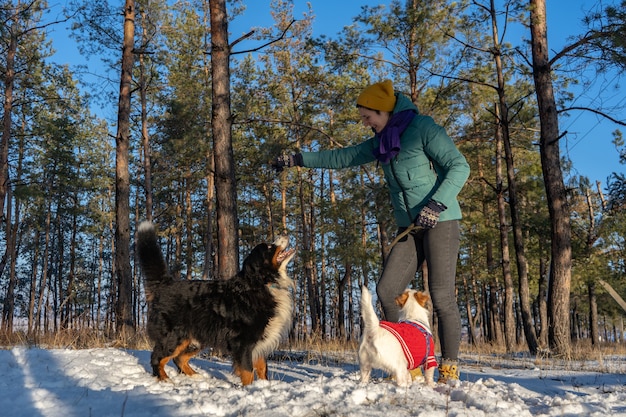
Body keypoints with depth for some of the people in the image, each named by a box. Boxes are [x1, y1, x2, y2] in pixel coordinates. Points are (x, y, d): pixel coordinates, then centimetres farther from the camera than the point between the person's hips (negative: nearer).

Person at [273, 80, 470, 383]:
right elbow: (341, 157, 23)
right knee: (386, 291, -7)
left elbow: (459, 166, -11)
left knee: (441, 297, -10)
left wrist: (436, 204, -22)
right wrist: (297, 159, 20)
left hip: (440, 221, -7)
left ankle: (449, 369, -1)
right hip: (409, 228, 7)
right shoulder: (381, 142, 15)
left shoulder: (422, 127, -6)